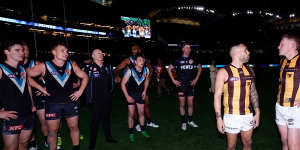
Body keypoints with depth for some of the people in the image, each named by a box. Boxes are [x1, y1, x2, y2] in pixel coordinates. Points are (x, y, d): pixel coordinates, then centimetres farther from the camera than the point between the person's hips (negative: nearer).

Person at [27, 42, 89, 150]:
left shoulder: (71, 65, 1)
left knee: (74, 127, 11)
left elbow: (85, 77, 10)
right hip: (52, 104, -2)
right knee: (52, 131, 8)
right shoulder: (44, 66, -5)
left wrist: (80, 91, 2)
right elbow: (27, 76, -2)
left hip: (70, 102, 2)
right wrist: (40, 88, -4)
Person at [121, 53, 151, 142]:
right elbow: (123, 84, -15)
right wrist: (127, 96, -16)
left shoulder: (146, 70, -13)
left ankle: (143, 130, 29)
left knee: (141, 113, 11)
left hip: (140, 95, 4)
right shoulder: (130, 71, -25)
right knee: (131, 114, 1)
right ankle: (131, 134, 16)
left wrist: (144, 91, 4)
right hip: (131, 95, -3)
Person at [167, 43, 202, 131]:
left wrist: (196, 79, 11)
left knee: (191, 104, 8)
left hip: (190, 85, 3)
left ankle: (190, 121, 25)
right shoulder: (178, 60, -3)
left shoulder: (192, 60, 5)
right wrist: (173, 80, -3)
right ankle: (183, 123, 17)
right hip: (181, 85, -3)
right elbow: (169, 69, 2)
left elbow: (199, 68, 19)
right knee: (182, 104, 4)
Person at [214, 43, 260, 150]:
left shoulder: (249, 71, 6)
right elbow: (217, 96, -10)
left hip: (248, 115, 5)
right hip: (232, 116, -5)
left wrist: (257, 113, 8)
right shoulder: (224, 72, -10)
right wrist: (219, 118, -13)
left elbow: (253, 92, 13)